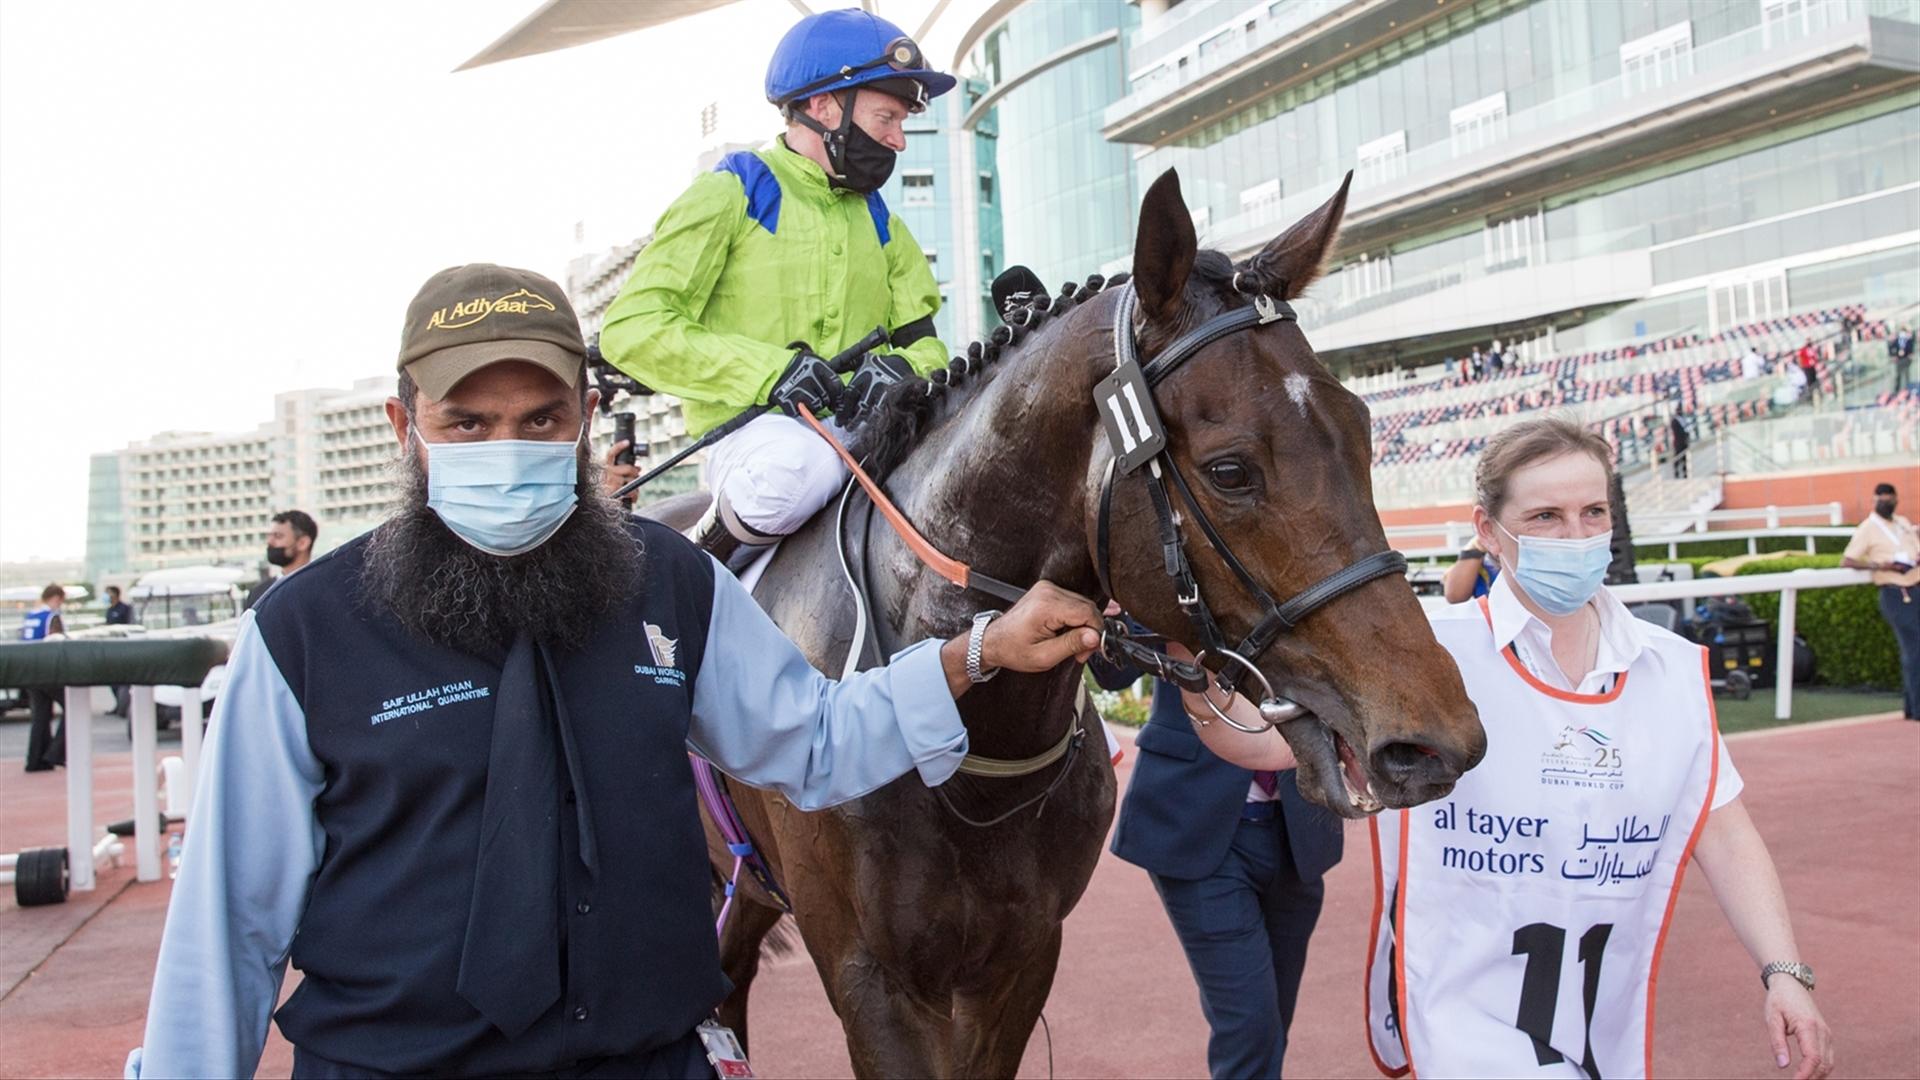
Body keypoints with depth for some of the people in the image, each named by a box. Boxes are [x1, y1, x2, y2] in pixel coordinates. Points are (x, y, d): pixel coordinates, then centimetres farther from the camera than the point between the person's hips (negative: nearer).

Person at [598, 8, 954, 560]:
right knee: (797, 467, -39)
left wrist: (901, 369, -9)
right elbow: (631, 328, -9)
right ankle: (701, 561, -10)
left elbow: (922, 343, 18)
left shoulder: (881, 224, 20)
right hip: (751, 429, -5)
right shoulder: (731, 195, 0)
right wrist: (769, 369, -22)